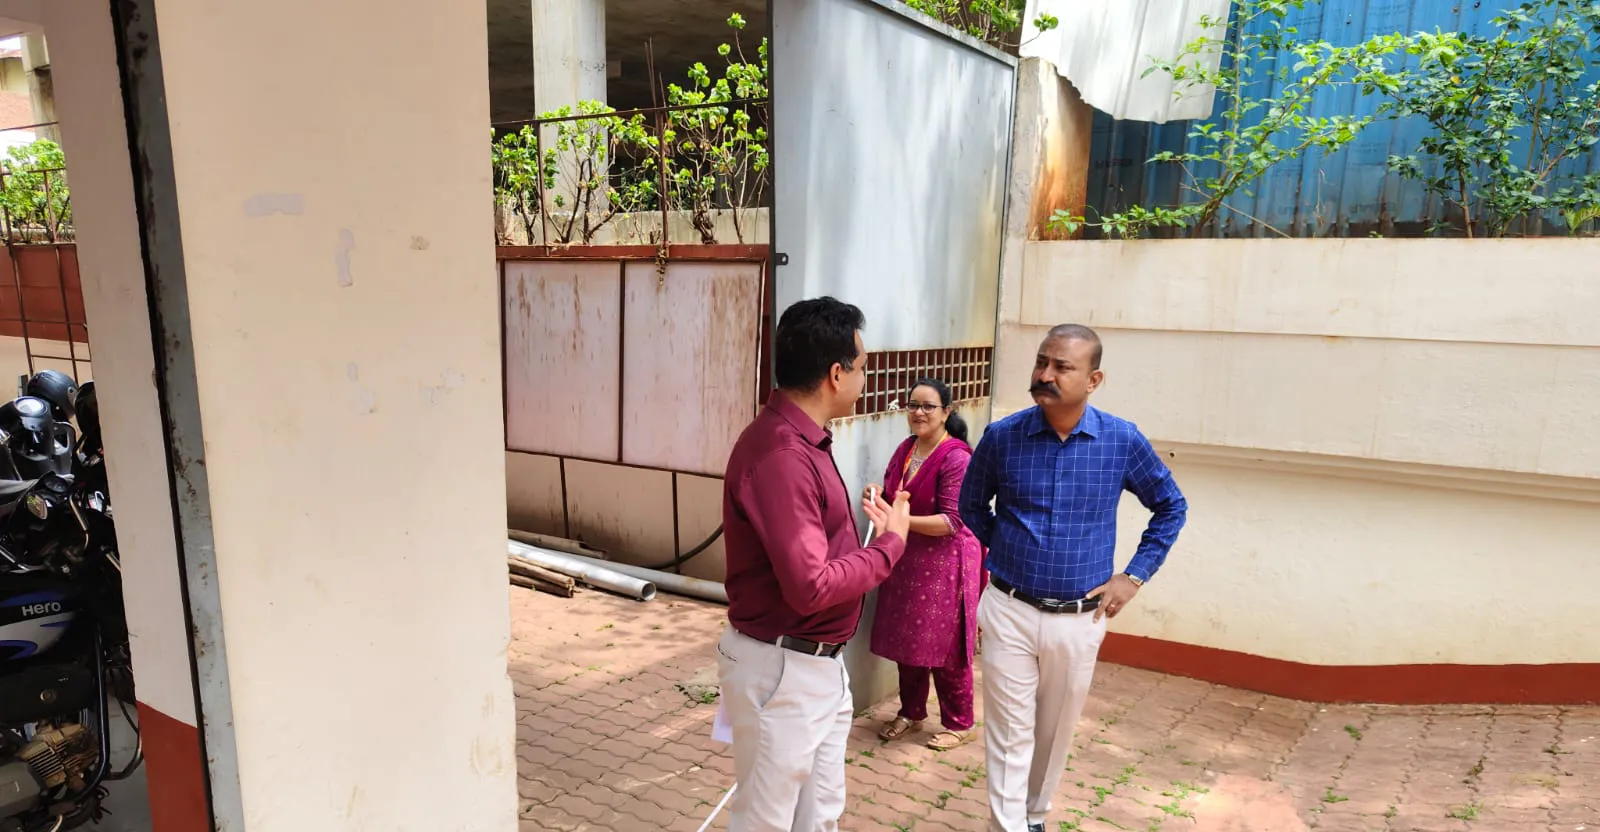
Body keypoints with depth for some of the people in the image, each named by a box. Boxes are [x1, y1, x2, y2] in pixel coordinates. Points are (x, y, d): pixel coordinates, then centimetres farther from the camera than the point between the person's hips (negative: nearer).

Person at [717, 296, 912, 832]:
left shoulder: (803, 440, 7)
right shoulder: (781, 455, -26)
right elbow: (812, 587, -28)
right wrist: (891, 542, -16)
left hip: (818, 664, 10)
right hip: (780, 671, -10)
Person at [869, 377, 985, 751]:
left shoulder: (956, 458, -17)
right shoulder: (905, 449, 6)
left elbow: (952, 521, -20)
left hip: (945, 563, -7)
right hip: (906, 559, 7)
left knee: (944, 647, 3)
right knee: (906, 640, 15)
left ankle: (959, 724, 22)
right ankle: (911, 713, 33)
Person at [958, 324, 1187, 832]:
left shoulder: (1123, 441, -8)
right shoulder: (1001, 437, -8)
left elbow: (1171, 507, 8)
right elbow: (971, 504, 11)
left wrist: (1135, 575, 2)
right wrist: (1003, 549, 4)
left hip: (1079, 619, 1)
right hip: (1010, 612, -1)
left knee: (1055, 733, 19)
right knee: (1010, 736, 3)